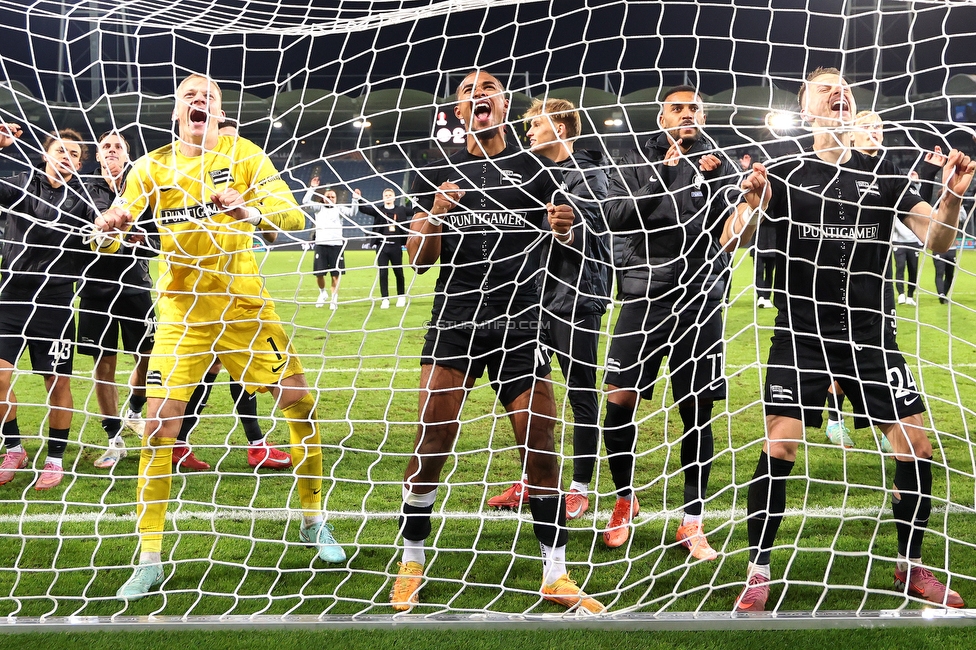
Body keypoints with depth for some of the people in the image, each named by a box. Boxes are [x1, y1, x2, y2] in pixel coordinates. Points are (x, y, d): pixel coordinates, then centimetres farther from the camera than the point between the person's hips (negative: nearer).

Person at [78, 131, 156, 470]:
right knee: (104, 365, 1)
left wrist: (141, 241, -12)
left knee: (148, 356, 3)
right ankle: (114, 440, 10)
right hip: (97, 288, -1)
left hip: (136, 286, 1)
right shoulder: (85, 192, 4)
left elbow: (154, 245, 8)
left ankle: (134, 413, 32)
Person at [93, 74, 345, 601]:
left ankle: (313, 521, 19)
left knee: (299, 402, -2)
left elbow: (292, 216, -12)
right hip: (182, 313, 0)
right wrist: (107, 231, -24)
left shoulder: (243, 156, -2)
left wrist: (248, 210, -34)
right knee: (159, 424, -8)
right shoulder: (152, 168, 2)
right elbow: (109, 242, 1)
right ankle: (149, 560, -1)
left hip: (245, 306, 0)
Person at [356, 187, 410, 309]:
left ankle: (401, 297, 23)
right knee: (383, 273, 0)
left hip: (396, 245, 0)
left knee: (399, 272, 9)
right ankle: (385, 299, 6)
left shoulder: (401, 210, 7)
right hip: (382, 245, 0)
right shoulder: (378, 209, 4)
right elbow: (363, 208, -7)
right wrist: (357, 199, -22)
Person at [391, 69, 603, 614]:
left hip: (519, 325, 0)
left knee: (541, 445, -4)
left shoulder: (535, 172, 8)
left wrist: (568, 227, -12)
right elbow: (419, 260, 6)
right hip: (454, 324, 0)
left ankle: (556, 575, 8)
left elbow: (575, 243, 12)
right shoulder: (438, 175, 9)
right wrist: (433, 215, -13)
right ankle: (412, 564, 11)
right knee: (432, 444, -6)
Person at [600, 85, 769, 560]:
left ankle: (692, 524, 11)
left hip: (700, 302, 0)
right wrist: (661, 180, -15)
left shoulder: (720, 167, 5)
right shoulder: (638, 163, 7)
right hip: (644, 295, 0)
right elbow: (615, 216, -8)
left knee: (698, 413, 2)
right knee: (619, 401, -4)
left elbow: (732, 235, -6)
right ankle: (624, 499, 19)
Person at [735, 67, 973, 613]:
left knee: (917, 446, -2)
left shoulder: (884, 175, 7)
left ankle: (911, 567, 16)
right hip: (801, 335, -2)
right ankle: (759, 574, 2)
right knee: (779, 447, -12)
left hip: (870, 335, 2)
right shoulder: (785, 175, 2)